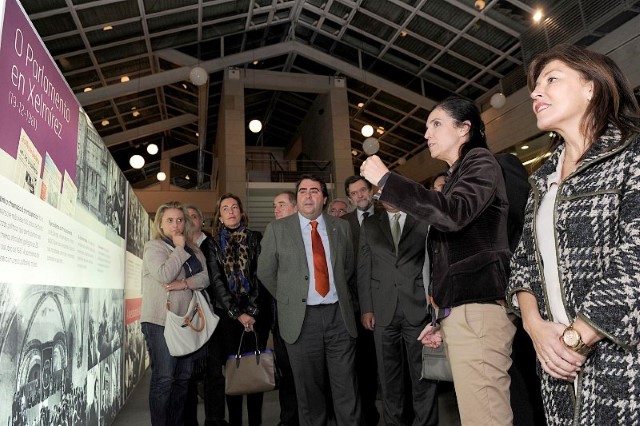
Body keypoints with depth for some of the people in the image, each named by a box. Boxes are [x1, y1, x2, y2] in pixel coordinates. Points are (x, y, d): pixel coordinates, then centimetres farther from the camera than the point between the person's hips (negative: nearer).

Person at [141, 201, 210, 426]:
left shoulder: (193, 249, 14)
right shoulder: (154, 246, -1)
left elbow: (204, 278, 3)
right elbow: (165, 275, -18)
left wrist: (184, 283, -14)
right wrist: (179, 248, -9)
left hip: (185, 320, 6)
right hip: (160, 321, -6)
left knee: (183, 378, 10)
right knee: (163, 379, -5)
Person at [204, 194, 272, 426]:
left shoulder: (256, 238, 5)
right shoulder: (214, 244, 7)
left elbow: (261, 276, -2)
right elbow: (216, 281, -1)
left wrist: (251, 310, -11)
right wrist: (237, 313, -10)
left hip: (257, 312, 0)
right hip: (228, 314, 1)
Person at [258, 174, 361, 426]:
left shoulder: (341, 227, 6)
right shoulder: (277, 229, -1)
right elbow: (265, 272, 6)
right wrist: (289, 298, 9)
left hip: (339, 314, 2)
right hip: (301, 317, -1)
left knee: (347, 389, 7)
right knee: (309, 390, 10)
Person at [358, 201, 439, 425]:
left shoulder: (425, 220, 6)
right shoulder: (369, 224, 11)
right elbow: (363, 269, 8)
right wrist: (366, 308, 1)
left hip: (418, 308, -1)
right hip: (383, 311, 2)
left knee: (422, 374, 5)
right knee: (389, 375, 10)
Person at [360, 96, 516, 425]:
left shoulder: (480, 162, 0)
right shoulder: (455, 175, 23)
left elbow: (454, 214, -22)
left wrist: (385, 179, -15)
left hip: (476, 310, -8)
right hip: (456, 313, 8)